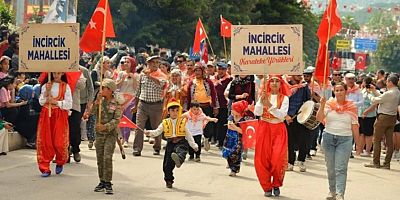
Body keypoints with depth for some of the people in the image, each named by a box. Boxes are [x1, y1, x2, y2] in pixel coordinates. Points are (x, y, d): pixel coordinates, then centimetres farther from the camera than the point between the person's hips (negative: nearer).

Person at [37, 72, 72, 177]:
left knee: (59, 142, -6)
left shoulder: (66, 87, 2)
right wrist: (47, 91, -11)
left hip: (60, 116, -2)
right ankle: (45, 168, 1)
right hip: (46, 115, 2)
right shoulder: (46, 85, 9)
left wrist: (55, 102, -12)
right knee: (45, 142, -4)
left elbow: (69, 104, -5)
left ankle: (60, 163, 22)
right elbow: (41, 102, 2)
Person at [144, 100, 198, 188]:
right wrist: (149, 132, -11)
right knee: (167, 164, 2)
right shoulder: (165, 123, 11)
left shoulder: (182, 122, 9)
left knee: (181, 151, -38)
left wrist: (194, 145, 13)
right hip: (170, 143, 2)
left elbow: (188, 135, 14)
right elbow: (157, 132, 10)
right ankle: (168, 181, 19)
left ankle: (178, 160, -70)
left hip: (181, 142, -2)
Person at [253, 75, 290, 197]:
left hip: (279, 129, -1)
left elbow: (282, 115, -11)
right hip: (264, 128, 1)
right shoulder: (263, 96, 7)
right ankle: (267, 187, 9)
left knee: (278, 159, -13)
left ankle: (276, 185, 8)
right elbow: (257, 113, -4)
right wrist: (261, 100, -16)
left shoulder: (284, 98, 3)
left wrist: (269, 105, -19)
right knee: (262, 159, -4)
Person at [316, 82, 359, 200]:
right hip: (329, 137, 2)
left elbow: (354, 126, 4)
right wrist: (322, 105, -19)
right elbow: (319, 118, -6)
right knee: (330, 167, 10)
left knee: (341, 168, -10)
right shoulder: (329, 103, 3)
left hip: (345, 139, -2)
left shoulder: (351, 106, 2)